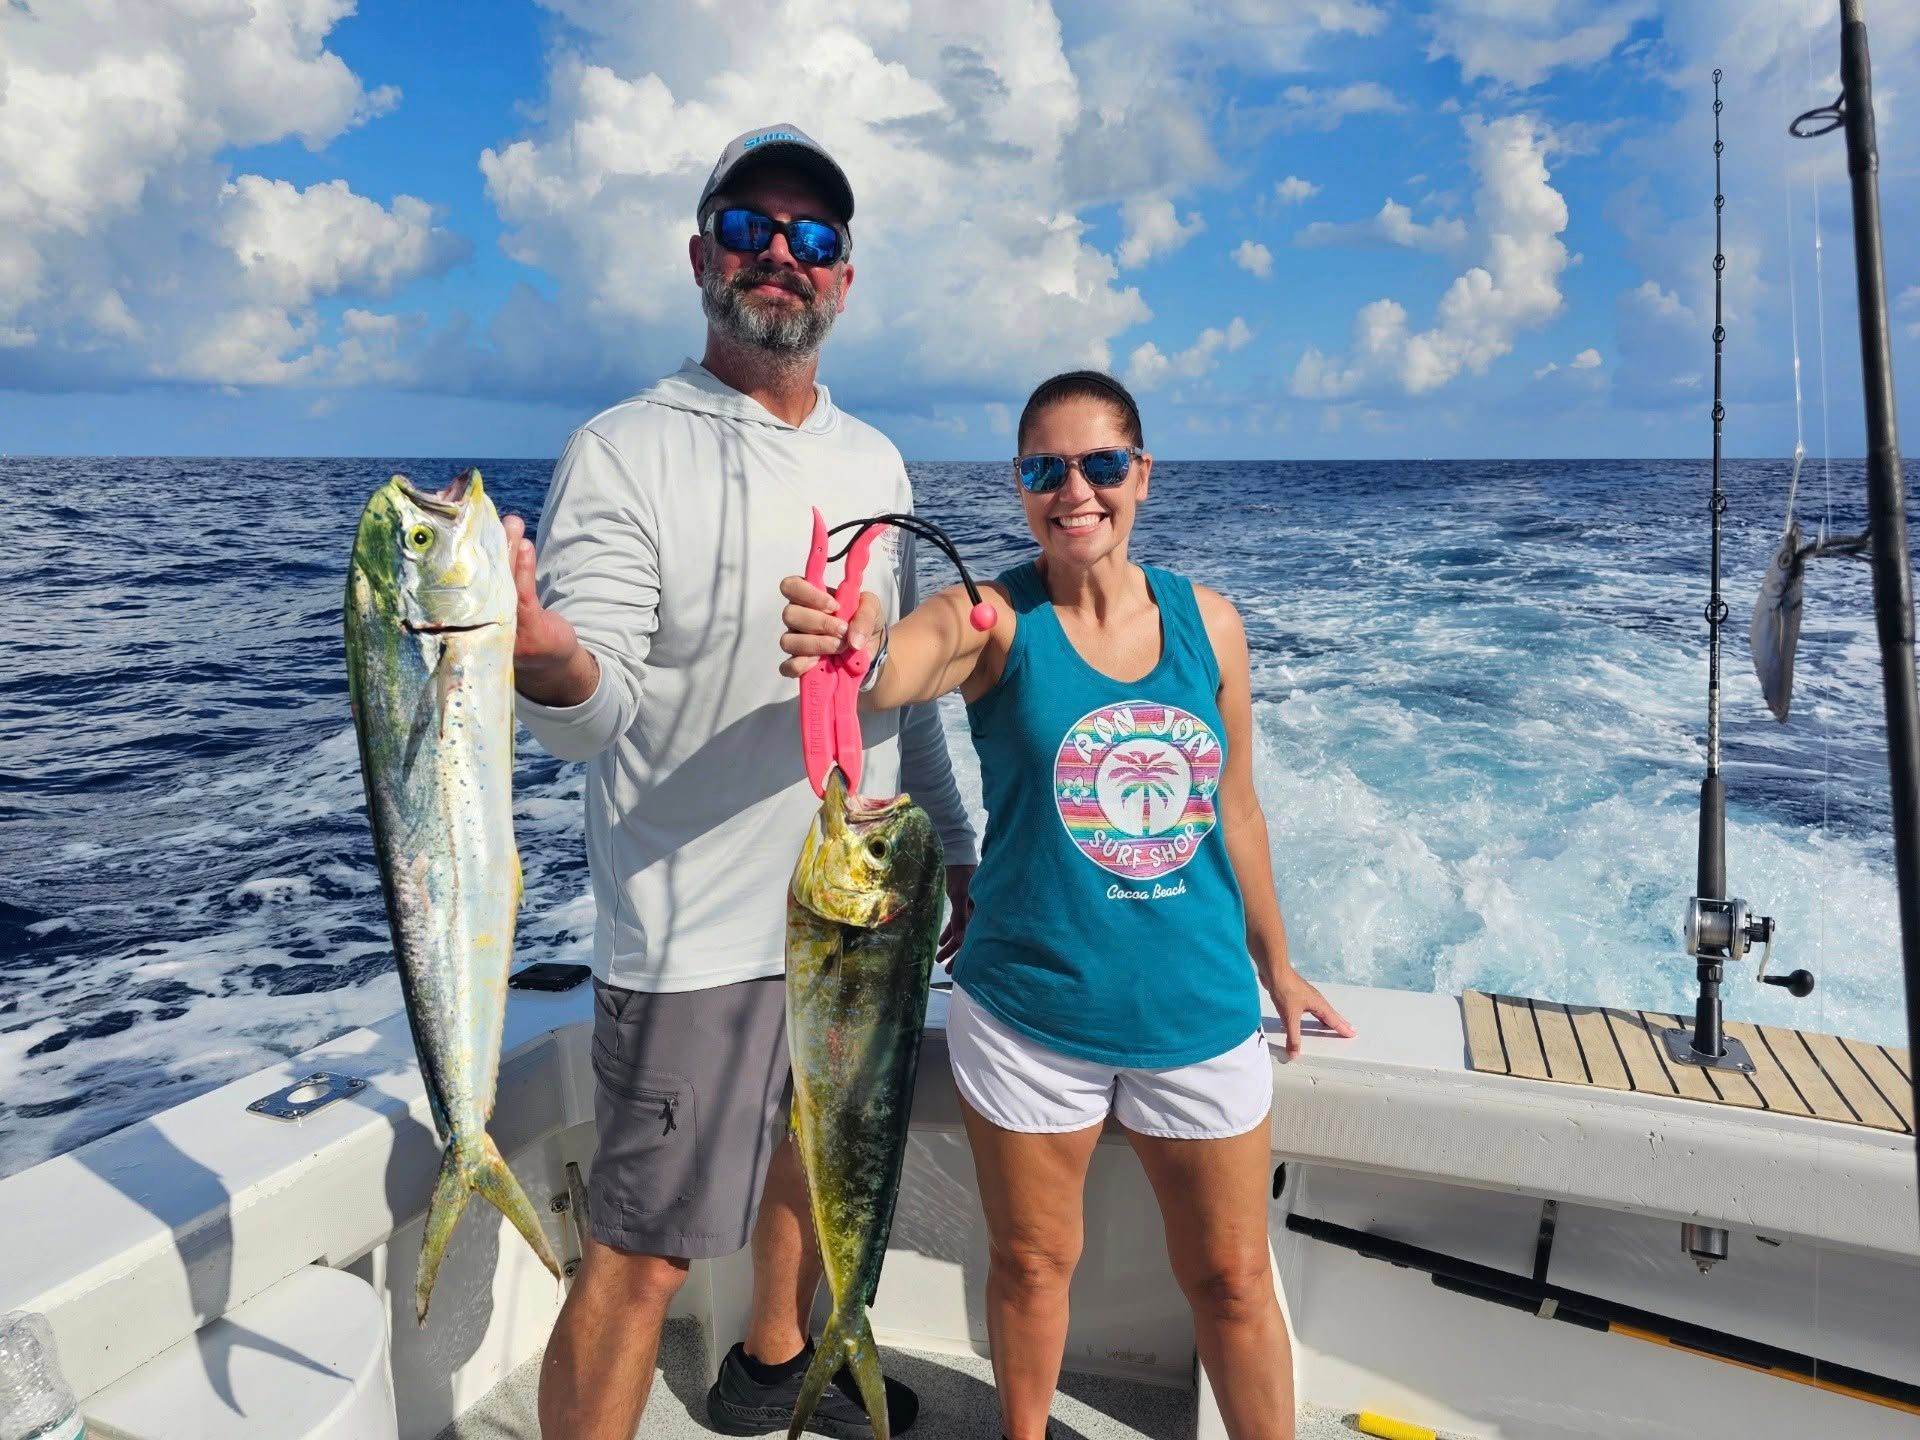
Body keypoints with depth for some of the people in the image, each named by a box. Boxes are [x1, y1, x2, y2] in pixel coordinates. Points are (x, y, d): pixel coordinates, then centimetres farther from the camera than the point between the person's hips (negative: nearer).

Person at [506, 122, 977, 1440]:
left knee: (814, 1149, 24)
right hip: (701, 934, -6)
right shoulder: (623, 454, -10)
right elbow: (593, 712, -20)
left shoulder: (876, 462, 8)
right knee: (644, 1255, 0)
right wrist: (551, 666, -42)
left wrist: (953, 853, 14)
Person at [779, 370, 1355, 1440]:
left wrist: (1275, 963, 16)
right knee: (1033, 1263, 19)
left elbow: (1234, 808, 8)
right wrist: (858, 647, -58)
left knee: (1232, 1276, 17)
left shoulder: (1207, 622, -2)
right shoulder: (997, 617, -10)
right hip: (1029, 1013, -1)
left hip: (1200, 1010, 2)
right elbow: (915, 659, -34)